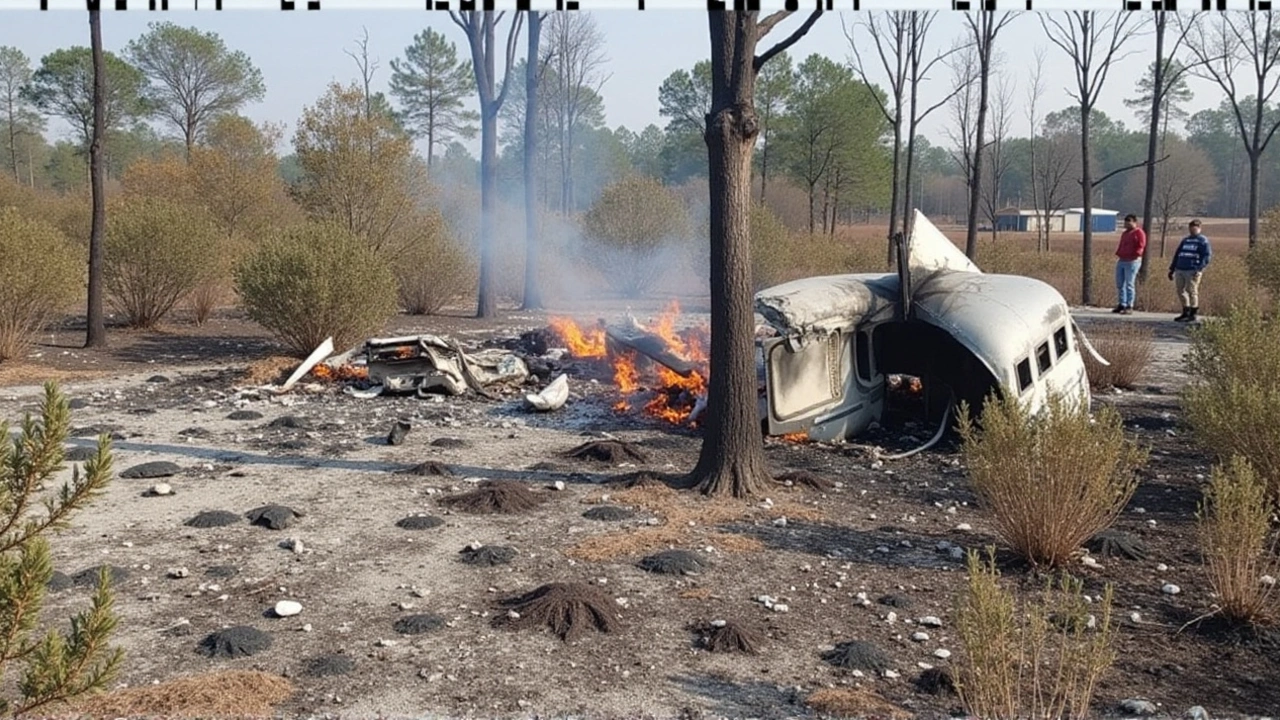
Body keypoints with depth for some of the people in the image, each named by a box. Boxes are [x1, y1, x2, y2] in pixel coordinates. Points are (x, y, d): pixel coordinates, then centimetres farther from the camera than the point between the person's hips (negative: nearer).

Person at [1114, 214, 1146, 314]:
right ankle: (1121, 305, 16)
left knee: (1129, 284, -8)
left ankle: (1129, 307, -5)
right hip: (1121, 261, 9)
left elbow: (1140, 246, -12)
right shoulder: (1125, 233, 21)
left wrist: (1136, 255, -18)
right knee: (1119, 284, 9)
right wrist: (1118, 253, 14)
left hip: (1132, 262, -9)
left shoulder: (1139, 233, -5)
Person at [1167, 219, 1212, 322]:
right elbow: (1177, 254, 25)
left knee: (1191, 291, -7)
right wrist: (1172, 269, 18)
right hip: (1180, 270, 6)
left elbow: (1207, 256, -7)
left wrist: (1199, 269, -18)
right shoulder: (1185, 240, 22)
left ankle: (1192, 314, -1)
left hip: (1192, 271, -6)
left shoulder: (1203, 241, 2)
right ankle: (1185, 312, 16)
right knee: (1180, 291, 5)